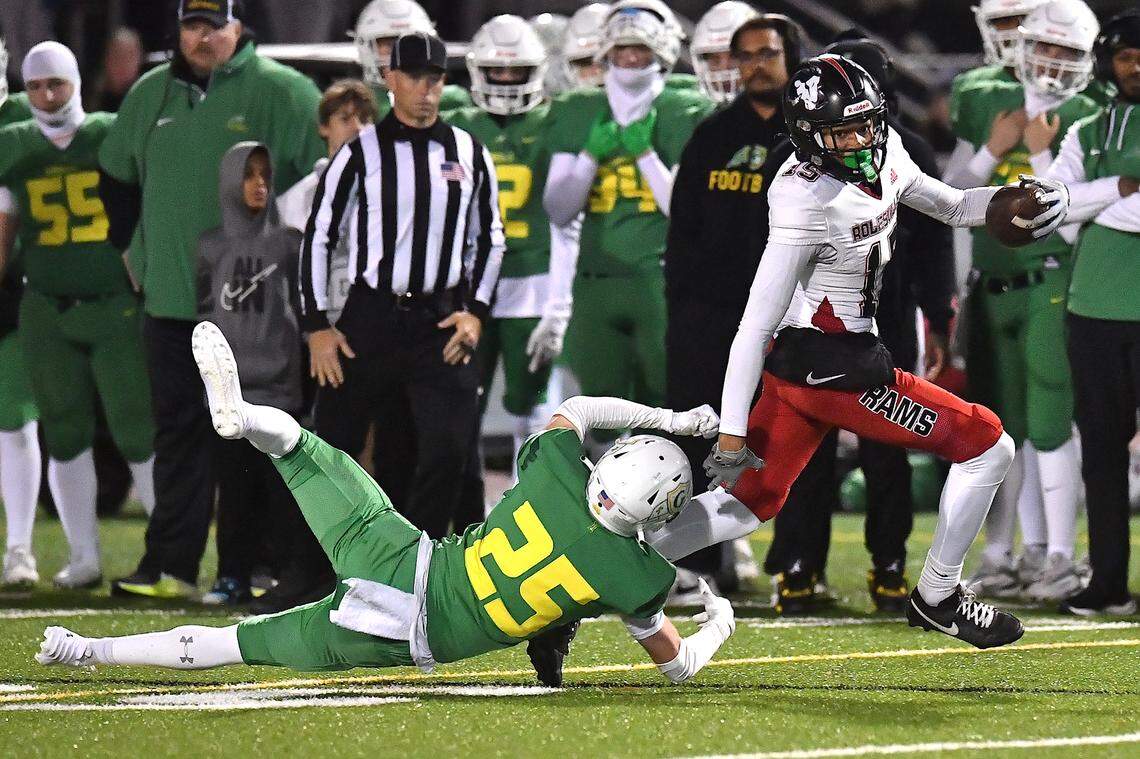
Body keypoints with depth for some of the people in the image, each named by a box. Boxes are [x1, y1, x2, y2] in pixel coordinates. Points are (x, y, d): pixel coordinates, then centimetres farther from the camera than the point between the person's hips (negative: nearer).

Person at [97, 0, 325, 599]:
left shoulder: (280, 93, -5)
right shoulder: (150, 95, 12)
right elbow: (117, 178, 27)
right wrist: (133, 248, 20)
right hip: (171, 298, 5)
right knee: (179, 432, 6)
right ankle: (170, 566, 8)